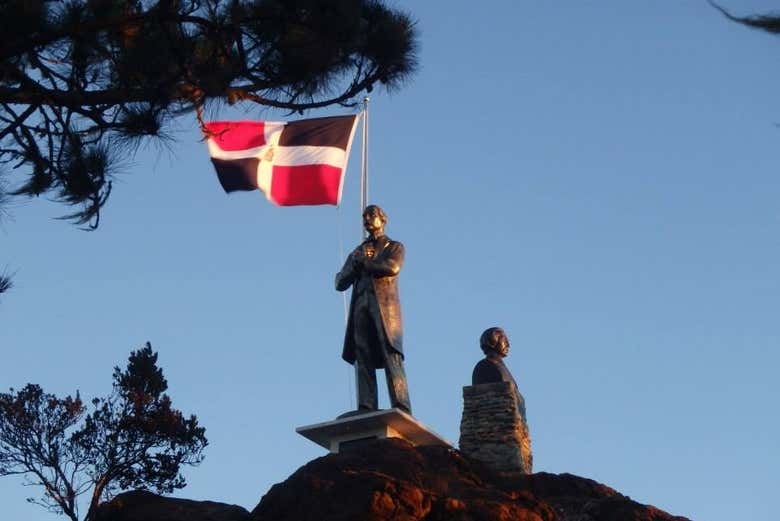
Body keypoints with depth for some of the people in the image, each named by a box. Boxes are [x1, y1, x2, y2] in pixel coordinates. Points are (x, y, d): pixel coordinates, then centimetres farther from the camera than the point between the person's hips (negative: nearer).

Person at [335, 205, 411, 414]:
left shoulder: (394, 247, 17)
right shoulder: (357, 252, 29)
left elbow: (392, 268, -7)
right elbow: (340, 283, 19)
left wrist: (364, 262, 4)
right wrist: (357, 261, 3)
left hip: (385, 306, -4)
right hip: (361, 308, 4)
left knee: (391, 357, -16)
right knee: (363, 360, -9)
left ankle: (401, 410, -24)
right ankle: (366, 409, -16)